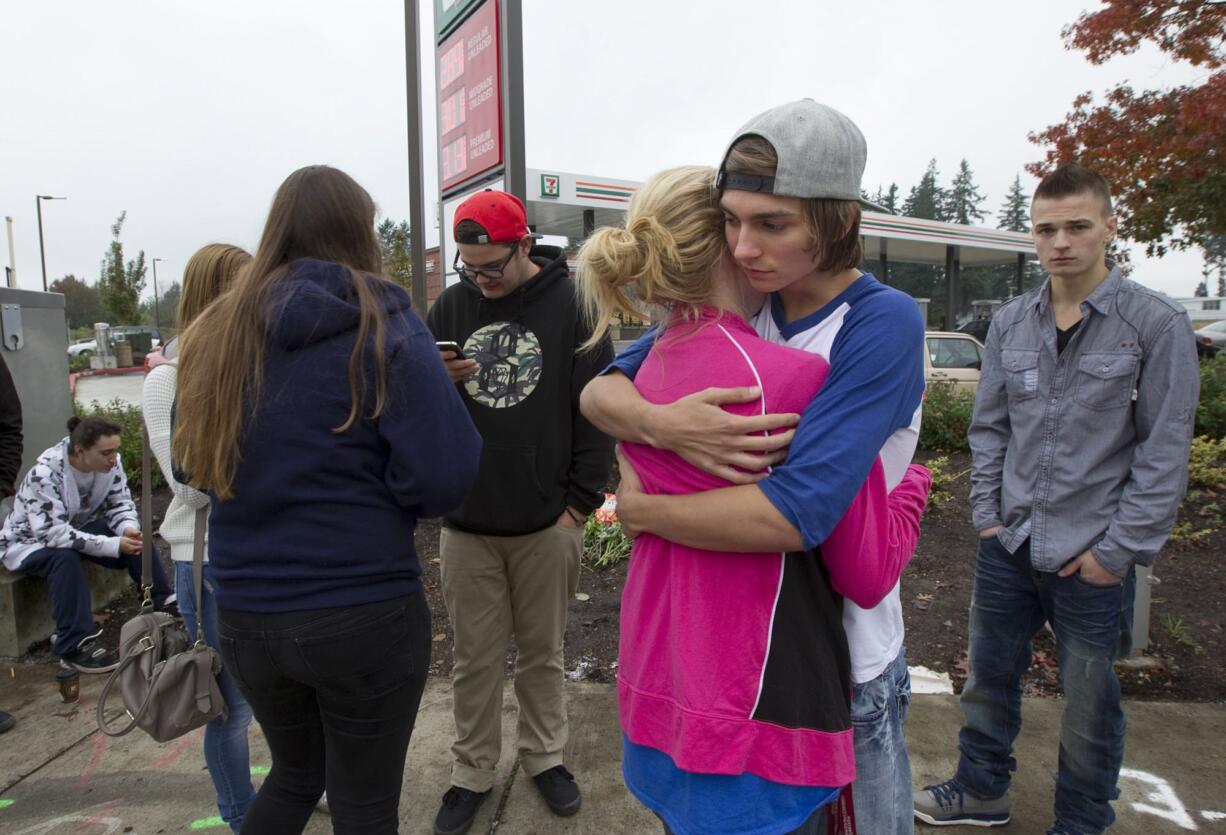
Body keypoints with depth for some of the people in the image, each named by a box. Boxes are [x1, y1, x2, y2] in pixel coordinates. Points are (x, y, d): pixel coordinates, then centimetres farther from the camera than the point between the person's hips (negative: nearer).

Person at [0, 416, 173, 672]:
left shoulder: (110, 462, -16)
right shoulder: (44, 473, -32)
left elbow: (120, 503, -6)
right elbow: (52, 533, -35)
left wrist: (128, 529, -28)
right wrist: (113, 545, -39)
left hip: (80, 527, 5)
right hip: (31, 540, -5)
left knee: (136, 539, -17)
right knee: (65, 557, -36)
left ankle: (164, 605, -9)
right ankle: (75, 646, -31)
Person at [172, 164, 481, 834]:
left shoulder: (214, 331, 2)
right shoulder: (385, 330, -12)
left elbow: (190, 463, 11)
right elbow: (445, 474, -18)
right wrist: (372, 497, 1)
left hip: (244, 612, 5)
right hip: (365, 613, -4)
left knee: (295, 772, 29)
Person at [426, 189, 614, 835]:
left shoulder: (572, 304, -5)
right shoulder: (451, 305, 5)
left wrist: (579, 503, -8)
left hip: (546, 522, -2)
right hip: (466, 522, 2)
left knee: (543, 652, 15)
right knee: (475, 660, 14)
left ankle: (544, 755, 37)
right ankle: (472, 772, 33)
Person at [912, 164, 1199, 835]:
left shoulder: (1156, 323, -8)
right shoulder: (1010, 322, 4)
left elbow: (1165, 451, -9)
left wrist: (1120, 548, -11)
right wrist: (987, 513, 3)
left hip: (1093, 557, -3)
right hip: (1008, 546, 4)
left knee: (1088, 705, 13)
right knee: (988, 677, 17)